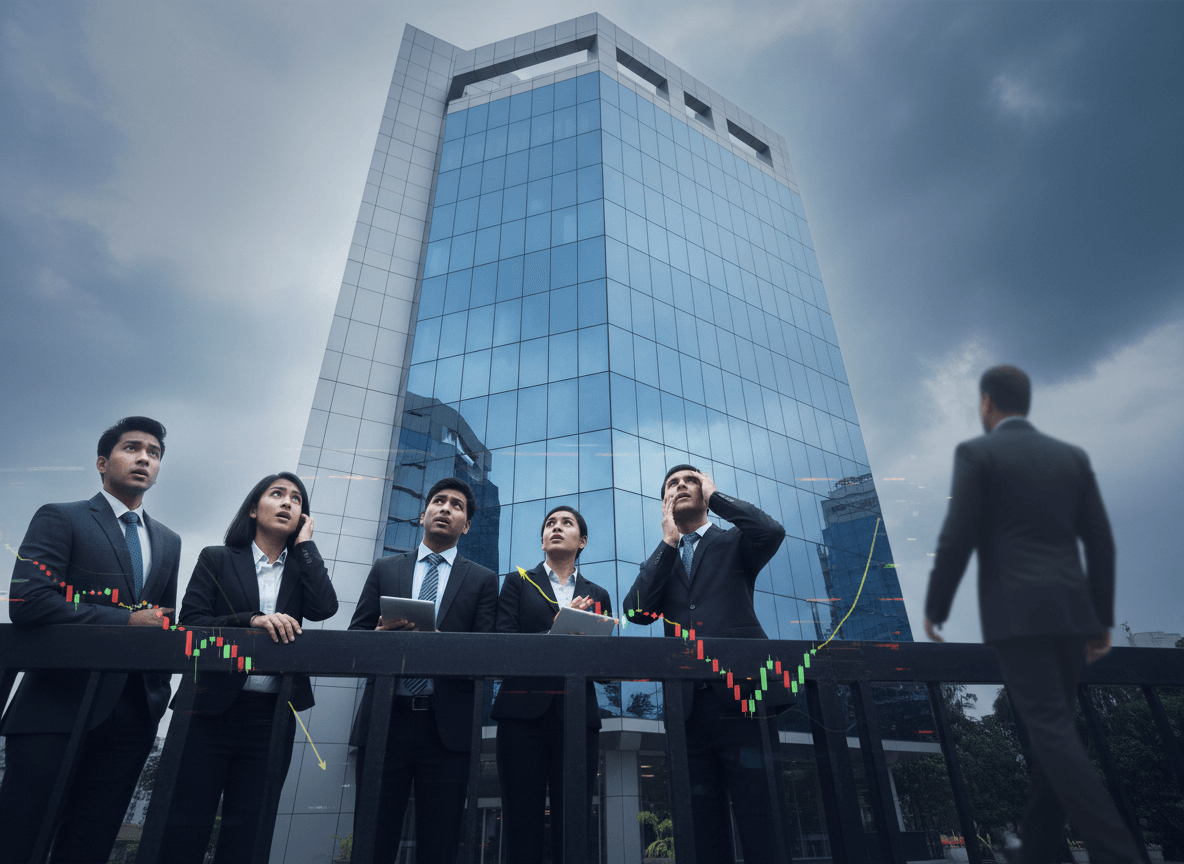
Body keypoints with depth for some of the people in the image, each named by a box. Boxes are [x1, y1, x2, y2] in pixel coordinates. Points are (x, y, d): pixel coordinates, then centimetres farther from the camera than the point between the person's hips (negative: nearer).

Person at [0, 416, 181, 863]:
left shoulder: (168, 542, 15)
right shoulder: (60, 519, -1)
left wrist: (158, 690, 8)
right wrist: (125, 620, -15)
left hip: (134, 712, 5)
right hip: (58, 707, -4)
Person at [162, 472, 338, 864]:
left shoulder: (302, 569, 10)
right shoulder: (216, 560, 5)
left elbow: (324, 608, -10)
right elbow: (190, 623, -5)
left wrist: (304, 542, -4)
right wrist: (252, 621, -20)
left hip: (272, 717, 2)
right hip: (213, 710, -2)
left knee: (246, 832, 10)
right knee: (186, 827, 3)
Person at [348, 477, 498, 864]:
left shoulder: (483, 580, 7)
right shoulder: (384, 569, 13)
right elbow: (355, 637, 8)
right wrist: (381, 635, -15)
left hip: (447, 727, -1)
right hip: (384, 720, 1)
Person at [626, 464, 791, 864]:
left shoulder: (734, 542, 12)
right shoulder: (661, 560, 19)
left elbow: (771, 531, -12)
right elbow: (638, 610, 0)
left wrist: (715, 496, 1)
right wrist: (668, 541, 2)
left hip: (741, 698, -3)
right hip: (688, 706, 3)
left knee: (759, 822, -3)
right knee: (704, 828, 7)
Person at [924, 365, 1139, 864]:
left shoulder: (976, 453, -4)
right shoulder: (1072, 456, 14)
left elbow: (957, 539, -11)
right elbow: (1100, 542, 11)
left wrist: (934, 608, 0)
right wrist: (1103, 619, 17)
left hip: (1016, 613, -6)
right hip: (1070, 612, 7)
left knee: (1053, 734, -5)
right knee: (1052, 729, 13)